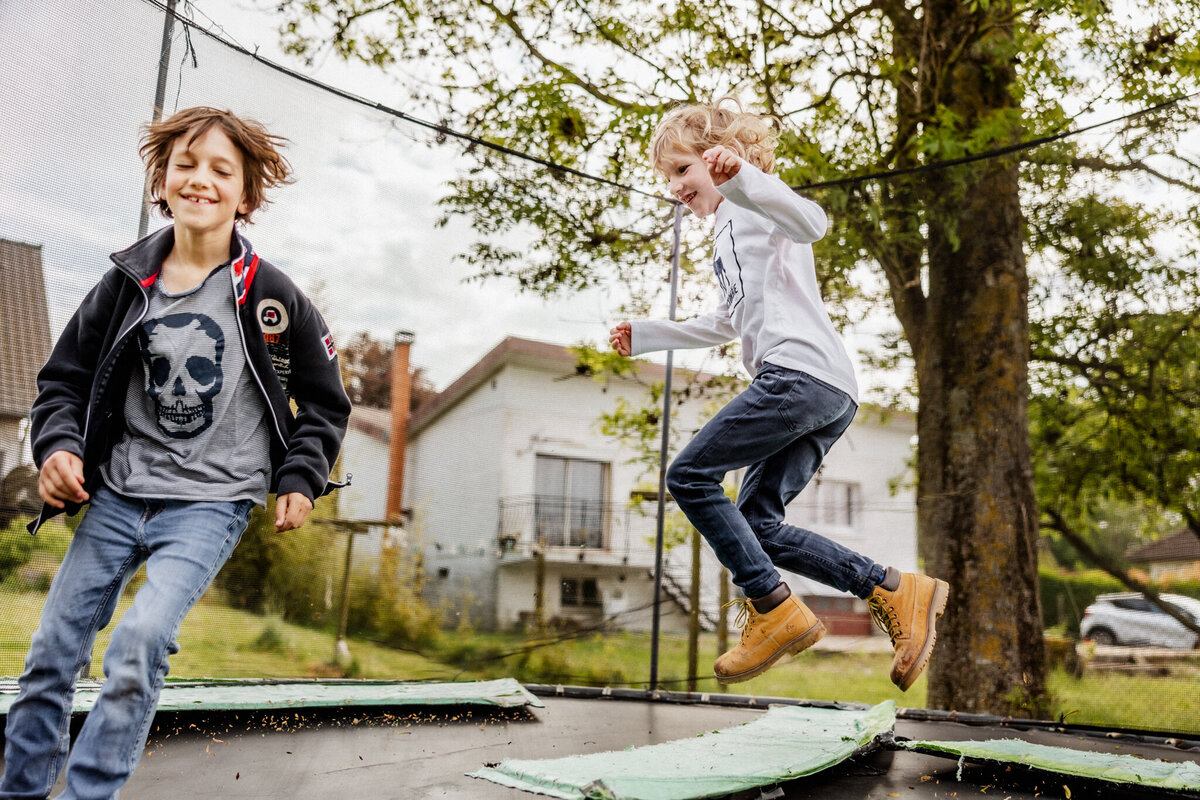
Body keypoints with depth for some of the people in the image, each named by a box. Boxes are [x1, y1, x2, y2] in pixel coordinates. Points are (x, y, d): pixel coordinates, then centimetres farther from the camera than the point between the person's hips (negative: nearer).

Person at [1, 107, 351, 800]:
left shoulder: (271, 296, -5)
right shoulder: (128, 283, 1)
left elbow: (325, 400, 6)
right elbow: (64, 376, 12)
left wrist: (301, 480, -2)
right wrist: (58, 444, -6)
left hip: (212, 503, -3)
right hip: (116, 496, 4)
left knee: (140, 641, -23)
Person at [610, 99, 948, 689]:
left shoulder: (754, 205, 6)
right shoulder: (728, 234, 35)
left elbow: (812, 223, -19)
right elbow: (729, 324, 46)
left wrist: (742, 176, -32)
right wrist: (647, 335, 42)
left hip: (800, 370, -10)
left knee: (690, 475, -11)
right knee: (758, 525, 5)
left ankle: (774, 611, -11)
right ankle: (895, 591, 1)